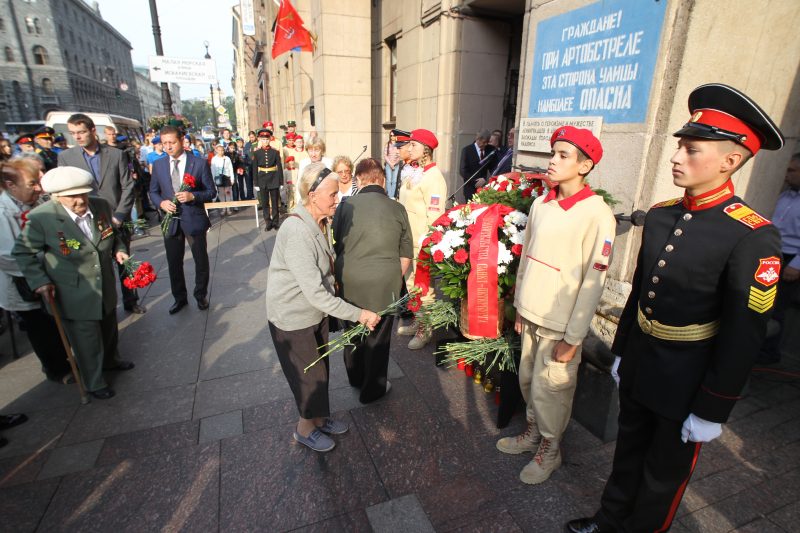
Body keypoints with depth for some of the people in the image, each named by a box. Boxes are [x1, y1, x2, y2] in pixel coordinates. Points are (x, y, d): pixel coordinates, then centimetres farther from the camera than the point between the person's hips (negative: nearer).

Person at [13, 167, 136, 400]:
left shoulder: (101, 205, -10)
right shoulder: (41, 218, -21)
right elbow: (22, 252, -6)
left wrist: (118, 249, -7)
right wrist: (39, 281, -13)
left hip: (105, 287, 5)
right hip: (74, 296, -4)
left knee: (108, 327, 26)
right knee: (86, 339, 10)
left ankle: (110, 360, 55)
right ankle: (93, 383, 35)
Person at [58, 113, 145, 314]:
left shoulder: (117, 154, 0)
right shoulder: (65, 157, 2)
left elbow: (128, 187, -3)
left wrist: (118, 216, -10)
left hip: (117, 220, 0)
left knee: (124, 263, 12)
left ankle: (130, 300, 28)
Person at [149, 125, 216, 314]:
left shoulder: (199, 163, -6)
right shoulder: (158, 164, 4)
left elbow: (211, 192, -5)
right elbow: (153, 192, 11)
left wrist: (193, 196, -23)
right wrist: (161, 202, -11)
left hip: (194, 220, -3)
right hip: (170, 221, 3)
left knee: (201, 260, 10)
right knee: (174, 262, 13)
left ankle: (201, 295, 31)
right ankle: (179, 298, 31)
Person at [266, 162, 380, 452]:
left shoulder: (317, 222, -1)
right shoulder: (297, 232, -31)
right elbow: (314, 292, -32)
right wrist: (358, 314, -29)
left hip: (316, 310, 8)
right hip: (293, 318, -8)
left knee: (320, 369, 22)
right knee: (309, 375, 11)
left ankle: (319, 418, 45)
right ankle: (305, 429, 37)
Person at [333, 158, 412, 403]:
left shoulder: (345, 206, -6)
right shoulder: (397, 209, -6)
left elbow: (334, 247, 3)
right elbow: (406, 255, 0)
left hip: (349, 282, 2)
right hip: (384, 285, -1)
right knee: (378, 336, 14)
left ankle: (355, 378, 44)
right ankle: (372, 389, 31)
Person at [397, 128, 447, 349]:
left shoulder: (434, 178, -16)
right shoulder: (415, 173, 11)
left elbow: (435, 216, -20)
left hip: (422, 243, -8)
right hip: (409, 239, 9)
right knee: (412, 283, 18)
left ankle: (424, 330, 20)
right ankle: (418, 322, 34)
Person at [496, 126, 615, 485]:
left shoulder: (597, 214, -15)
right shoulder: (540, 204, 3)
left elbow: (594, 281, -15)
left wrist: (573, 338, -13)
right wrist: (520, 307, 13)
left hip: (561, 325, -5)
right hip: (531, 316, 6)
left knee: (548, 390, 8)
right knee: (528, 382, 18)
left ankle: (550, 449, 34)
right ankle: (534, 432, 42)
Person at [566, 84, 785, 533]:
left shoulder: (753, 237, -21)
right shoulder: (660, 214, -2)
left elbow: (744, 337, -18)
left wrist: (712, 410, -13)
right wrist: (621, 351, 13)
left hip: (686, 384, -6)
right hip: (638, 368, 6)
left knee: (664, 474, 19)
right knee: (628, 454, 26)